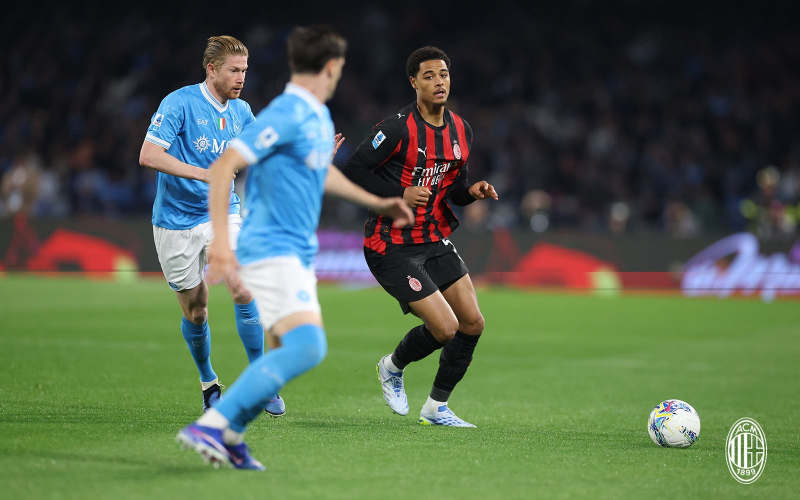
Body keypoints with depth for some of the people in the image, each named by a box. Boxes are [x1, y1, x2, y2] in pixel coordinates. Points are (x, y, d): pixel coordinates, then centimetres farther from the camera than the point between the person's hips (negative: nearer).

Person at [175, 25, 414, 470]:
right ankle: (210, 425, -23)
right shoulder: (287, 114, -16)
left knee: (298, 350, 10)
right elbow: (224, 166, -21)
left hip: (296, 255, 10)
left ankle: (228, 435, 16)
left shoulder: (320, 116, 14)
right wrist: (220, 237, -29)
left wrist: (376, 202, 41)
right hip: (272, 252, -10)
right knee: (308, 346, -23)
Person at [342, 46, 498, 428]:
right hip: (392, 248, -7)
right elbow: (353, 171, -15)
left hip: (435, 239, 8)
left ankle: (436, 407, 19)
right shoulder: (398, 128, -17)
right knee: (445, 328, -13)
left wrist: (472, 191, -6)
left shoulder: (461, 131, 5)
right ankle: (393, 368, 19)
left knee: (473, 324, 1)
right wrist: (400, 194, -23)